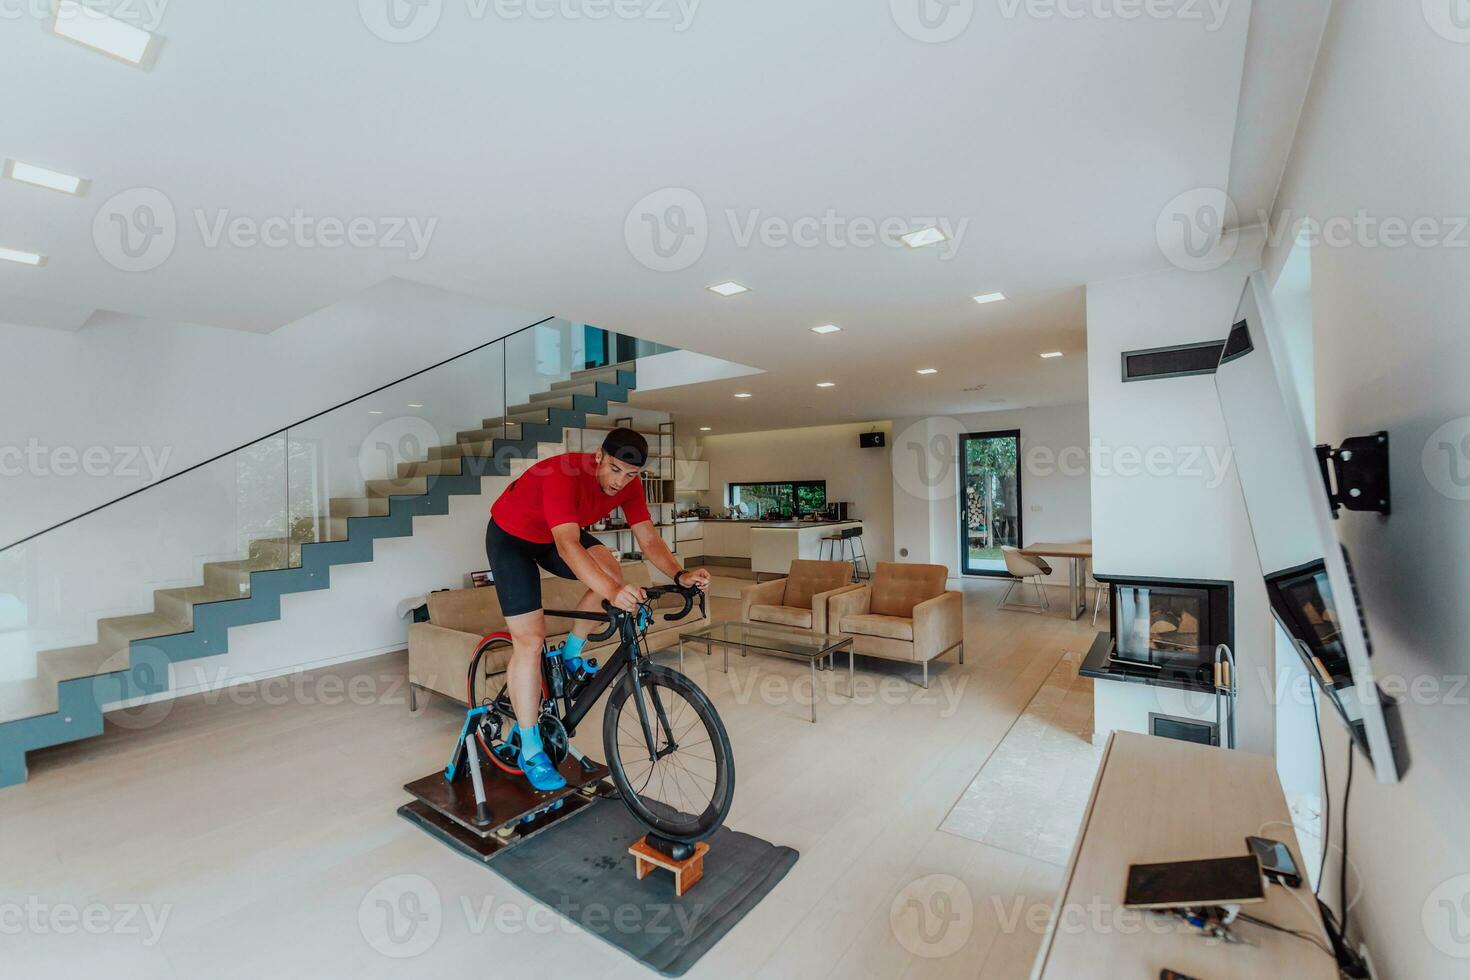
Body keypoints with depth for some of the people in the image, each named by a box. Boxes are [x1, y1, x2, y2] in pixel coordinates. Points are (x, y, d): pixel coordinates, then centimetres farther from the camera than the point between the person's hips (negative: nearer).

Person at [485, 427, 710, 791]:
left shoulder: (628, 485, -18)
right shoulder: (564, 474, -37)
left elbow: (649, 539, -20)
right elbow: (568, 545, -49)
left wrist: (680, 575, -38)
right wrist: (611, 592, -62)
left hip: (558, 533, 6)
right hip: (511, 535, -6)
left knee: (611, 573, -22)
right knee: (530, 640, -11)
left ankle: (571, 653, 5)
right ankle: (531, 751, 3)